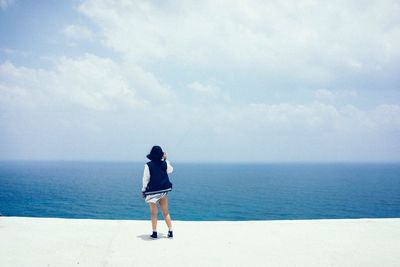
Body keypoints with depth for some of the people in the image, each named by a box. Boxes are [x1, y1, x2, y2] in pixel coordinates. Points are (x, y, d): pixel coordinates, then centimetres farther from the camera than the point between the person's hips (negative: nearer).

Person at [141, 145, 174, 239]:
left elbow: (146, 179, -8)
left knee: (154, 213, 7)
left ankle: (154, 233, 11)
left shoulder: (148, 165, -13)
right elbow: (170, 170, 19)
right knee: (165, 212, 12)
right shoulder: (164, 164, -3)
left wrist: (143, 190, 5)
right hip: (164, 191, 3)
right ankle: (170, 231, 13)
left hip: (152, 192, -3)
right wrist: (166, 159, 22)